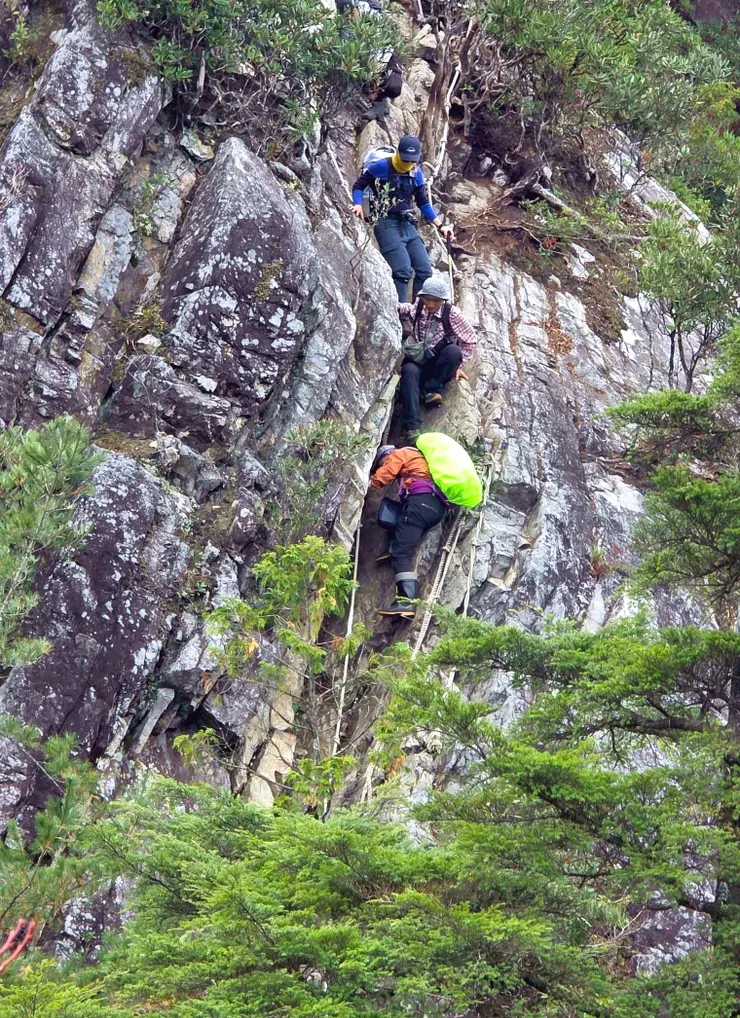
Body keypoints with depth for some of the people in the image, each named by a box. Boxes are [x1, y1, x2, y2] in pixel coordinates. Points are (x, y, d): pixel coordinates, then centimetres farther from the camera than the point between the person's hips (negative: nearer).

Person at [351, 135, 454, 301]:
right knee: (403, 271, -20)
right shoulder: (381, 167, -5)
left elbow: (424, 203, 19)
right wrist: (358, 205, -16)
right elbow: (358, 186, 4)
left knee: (425, 271, 1)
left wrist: (440, 226, 12)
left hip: (408, 226, 7)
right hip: (387, 225, -7)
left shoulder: (416, 173, 11)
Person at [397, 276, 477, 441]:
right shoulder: (415, 310, -1)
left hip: (440, 365, -1)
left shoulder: (451, 313, -10)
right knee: (409, 371, -35)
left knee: (454, 351, -34)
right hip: (418, 361, 1)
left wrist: (458, 364, -6)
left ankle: (432, 390, -19)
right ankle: (412, 428, -45)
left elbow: (470, 339, -4)